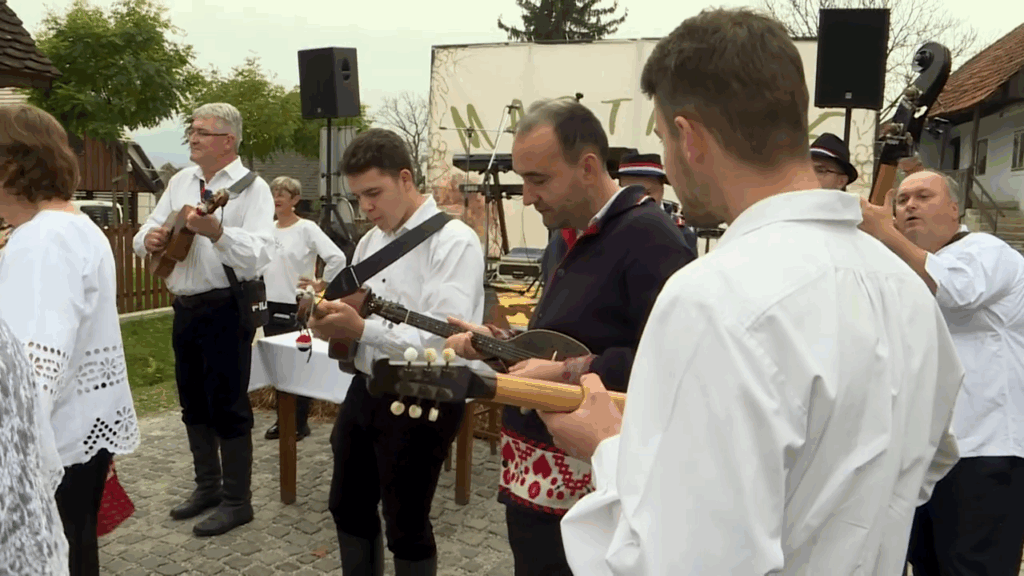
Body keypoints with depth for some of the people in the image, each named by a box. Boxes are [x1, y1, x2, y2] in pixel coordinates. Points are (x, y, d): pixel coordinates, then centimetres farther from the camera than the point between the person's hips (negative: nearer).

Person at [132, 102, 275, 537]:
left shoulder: (251, 188, -11)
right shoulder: (180, 181, 11)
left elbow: (260, 256, -24)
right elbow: (149, 232, 15)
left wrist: (217, 232, -38)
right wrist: (148, 238, -8)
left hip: (226, 309, -7)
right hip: (184, 307, 8)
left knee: (227, 405, -1)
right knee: (193, 403, 17)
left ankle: (237, 500, 13)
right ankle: (207, 485, 34)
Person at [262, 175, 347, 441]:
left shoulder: (307, 228, -10)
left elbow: (337, 258, -19)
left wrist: (322, 285, -12)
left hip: (297, 309, -6)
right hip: (272, 308, 6)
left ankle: (300, 423, 13)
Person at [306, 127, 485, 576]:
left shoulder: (453, 241, -17)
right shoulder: (370, 241, 9)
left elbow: (444, 340, -25)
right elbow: (359, 314, 15)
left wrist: (361, 329, -30)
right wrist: (333, 321, -8)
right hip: (365, 390, 8)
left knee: (406, 527, 8)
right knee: (348, 507, 22)